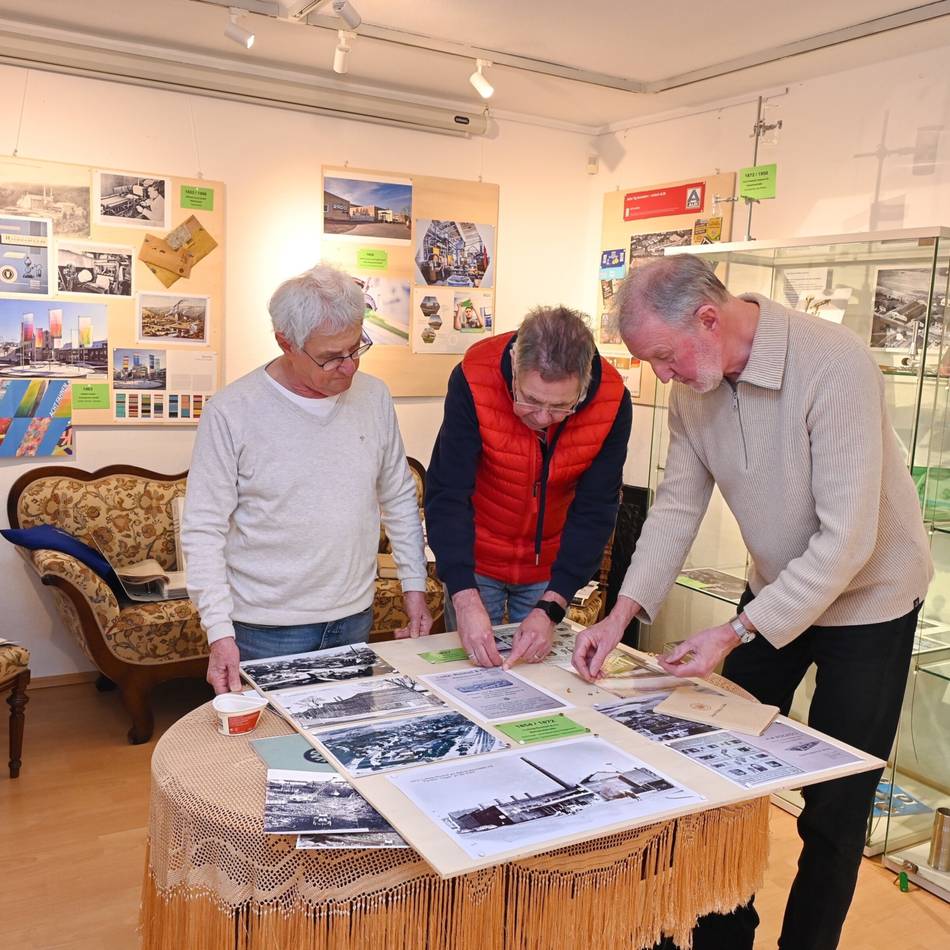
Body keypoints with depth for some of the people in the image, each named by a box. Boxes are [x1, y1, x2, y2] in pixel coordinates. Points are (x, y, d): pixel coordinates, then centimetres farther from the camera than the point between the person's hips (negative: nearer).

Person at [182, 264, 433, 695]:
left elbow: (399, 498, 10)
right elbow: (203, 531, -11)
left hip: (354, 615, 4)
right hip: (267, 627, -4)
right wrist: (220, 631, -16)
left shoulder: (374, 397, 0)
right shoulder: (230, 412, -13)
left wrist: (414, 584, 8)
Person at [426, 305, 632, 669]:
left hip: (551, 564, 2)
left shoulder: (612, 399, -22)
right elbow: (446, 495, -25)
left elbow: (595, 512, -17)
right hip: (474, 561, -1)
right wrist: (465, 598, -35)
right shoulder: (473, 379, -27)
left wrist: (551, 607, -25)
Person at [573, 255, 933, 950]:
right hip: (775, 590, 6)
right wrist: (622, 614, -14)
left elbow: (846, 539, -31)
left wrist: (737, 633, -30)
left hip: (867, 598, -6)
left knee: (834, 811, 4)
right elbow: (677, 507, -4)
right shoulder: (693, 388, -9)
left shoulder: (834, 365, -30)